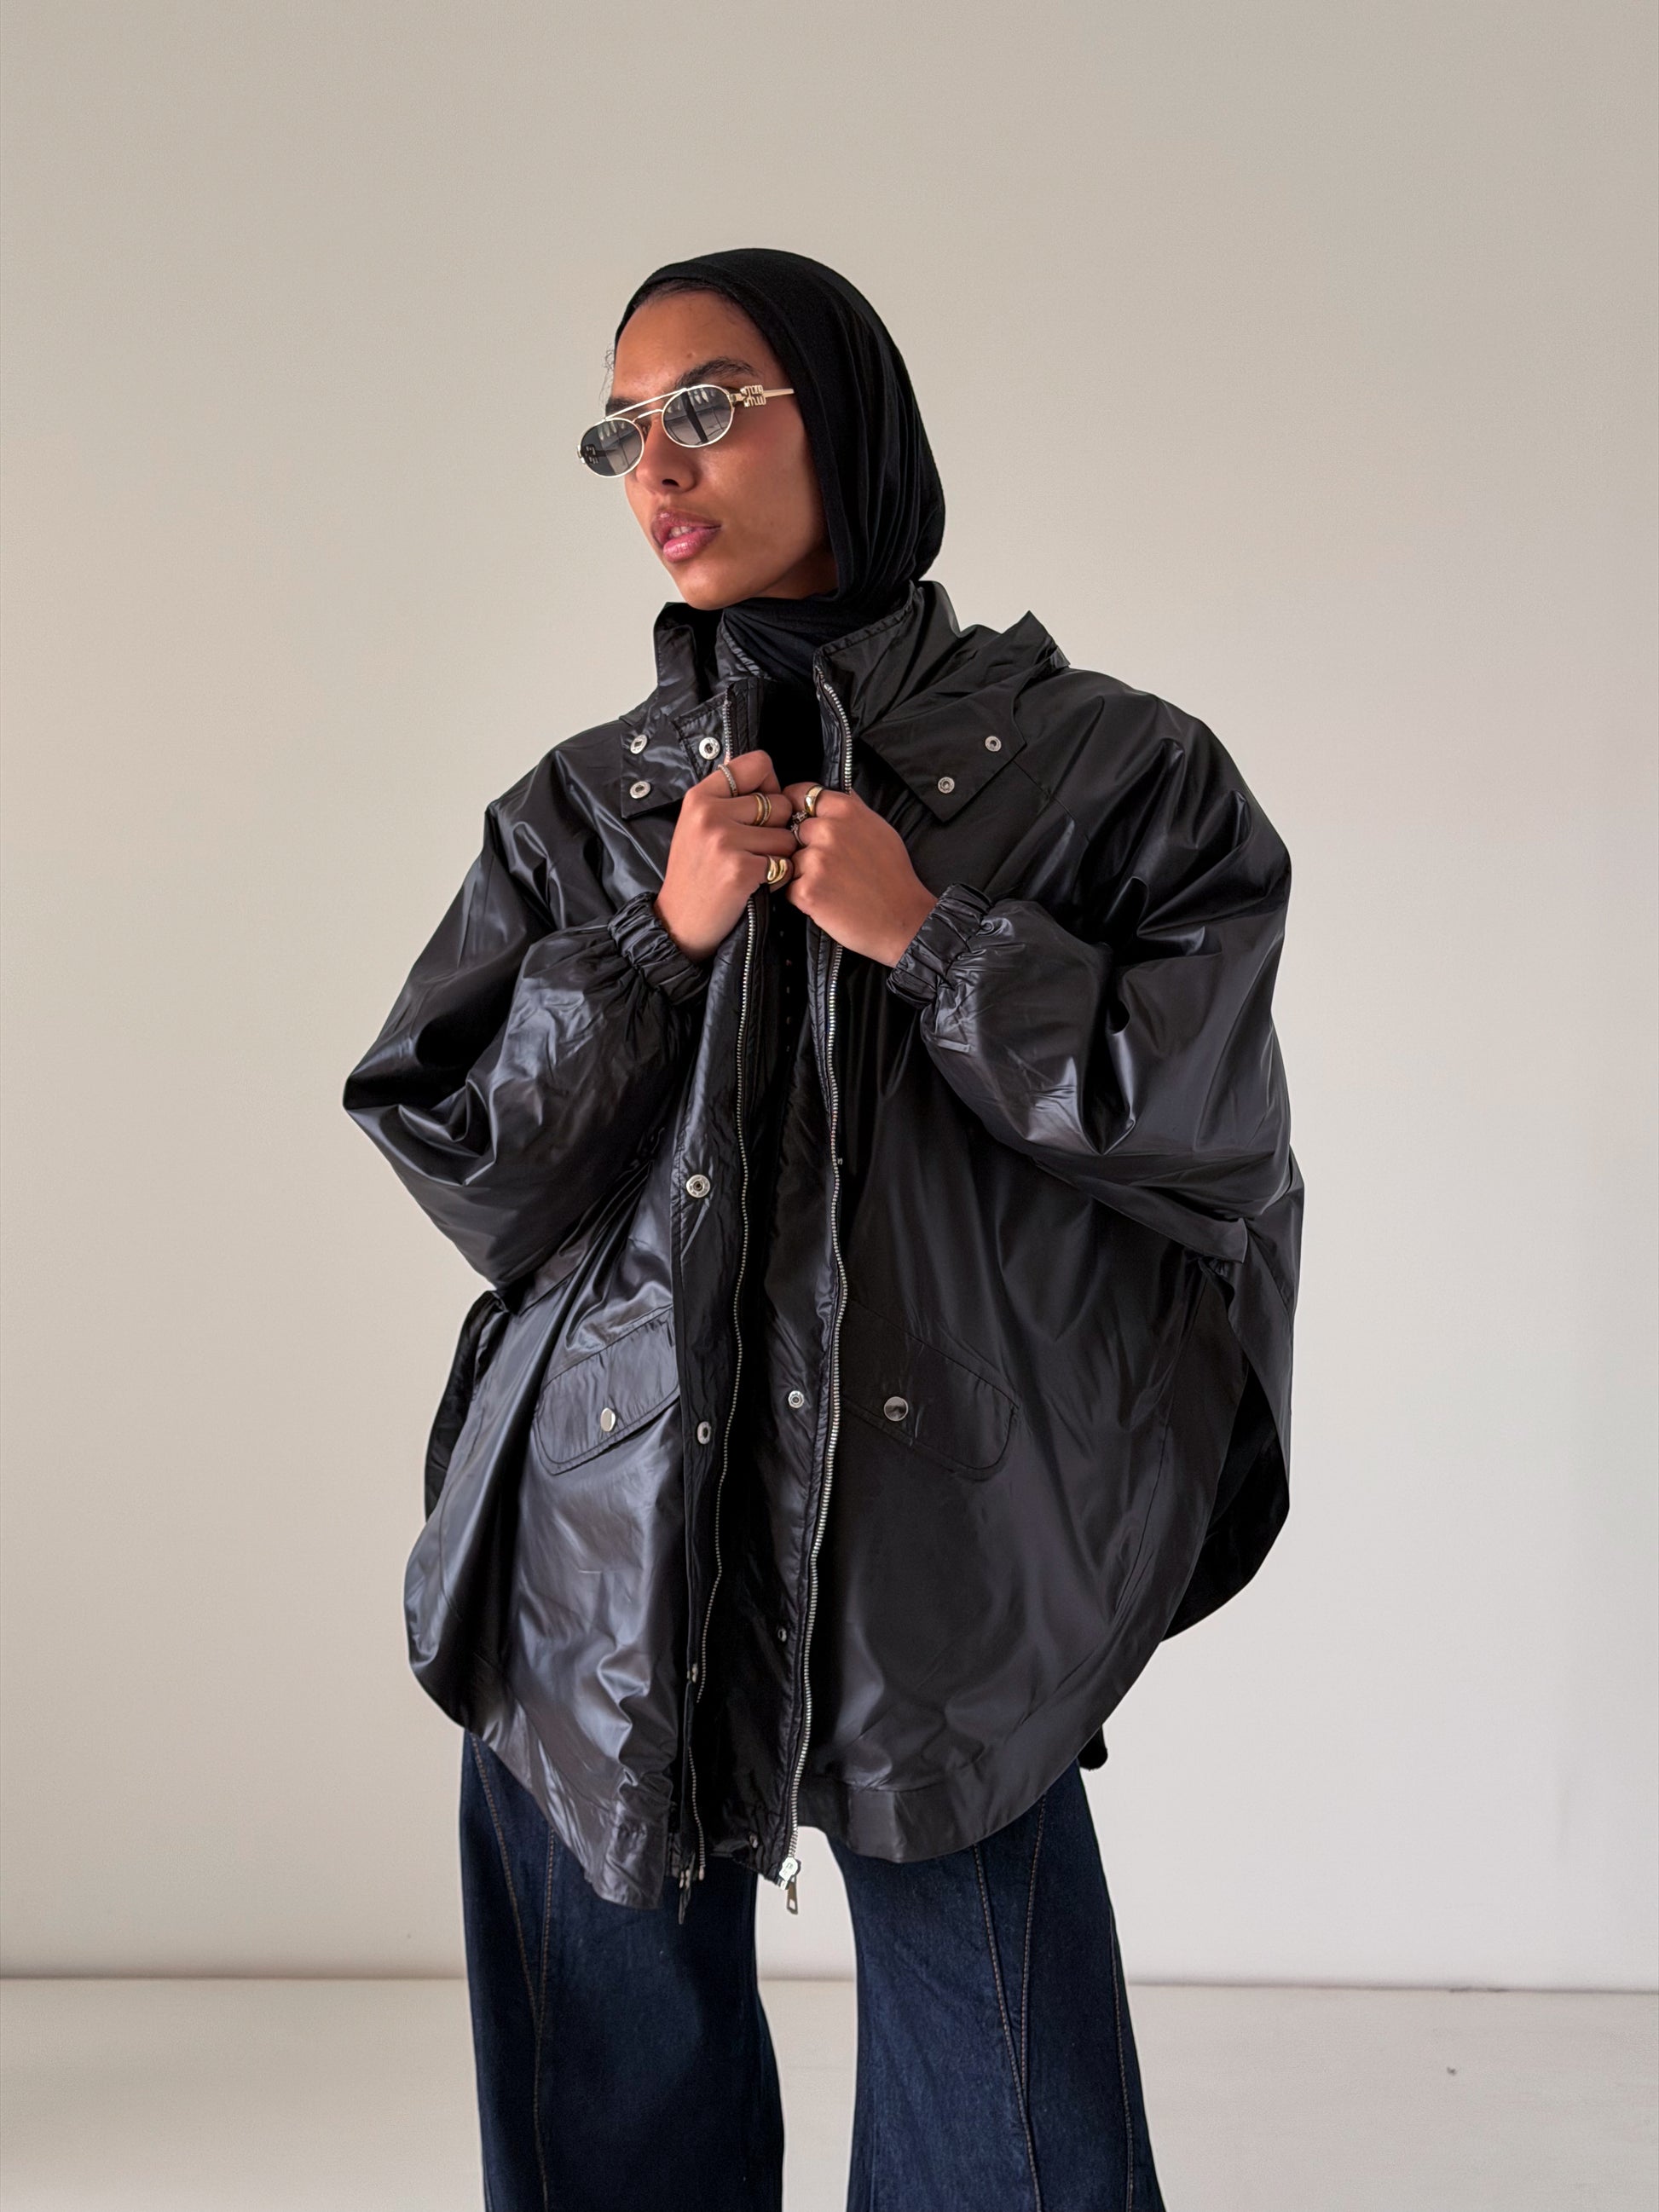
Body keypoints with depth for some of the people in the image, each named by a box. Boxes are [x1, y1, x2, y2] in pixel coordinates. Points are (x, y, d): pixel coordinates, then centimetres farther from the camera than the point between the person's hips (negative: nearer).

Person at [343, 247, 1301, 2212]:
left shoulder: (1096, 769, 2)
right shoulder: (580, 809, 11)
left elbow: (1219, 1128, -6)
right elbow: (458, 1161, 4)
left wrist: (926, 938, -11)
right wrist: (663, 935, -8)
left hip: (939, 1550, -2)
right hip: (609, 1547, 3)